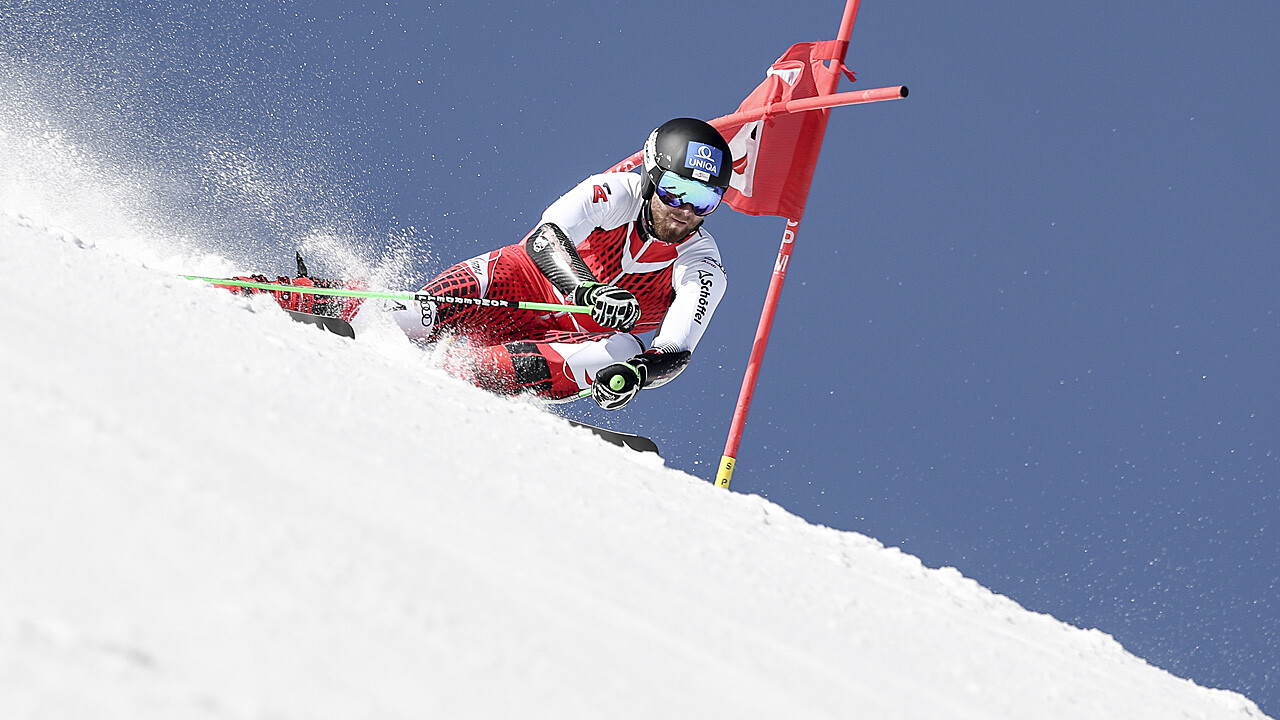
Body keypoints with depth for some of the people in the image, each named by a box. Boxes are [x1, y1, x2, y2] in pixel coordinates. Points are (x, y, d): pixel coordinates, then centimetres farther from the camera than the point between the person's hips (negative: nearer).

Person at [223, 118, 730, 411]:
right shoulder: (617, 193, -18)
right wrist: (586, 291, -50)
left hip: (580, 336, 1)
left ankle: (444, 366, -42)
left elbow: (676, 352, -26)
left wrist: (634, 373, -47)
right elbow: (546, 238, -32)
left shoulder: (703, 271, -15)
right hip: (532, 281, -1)